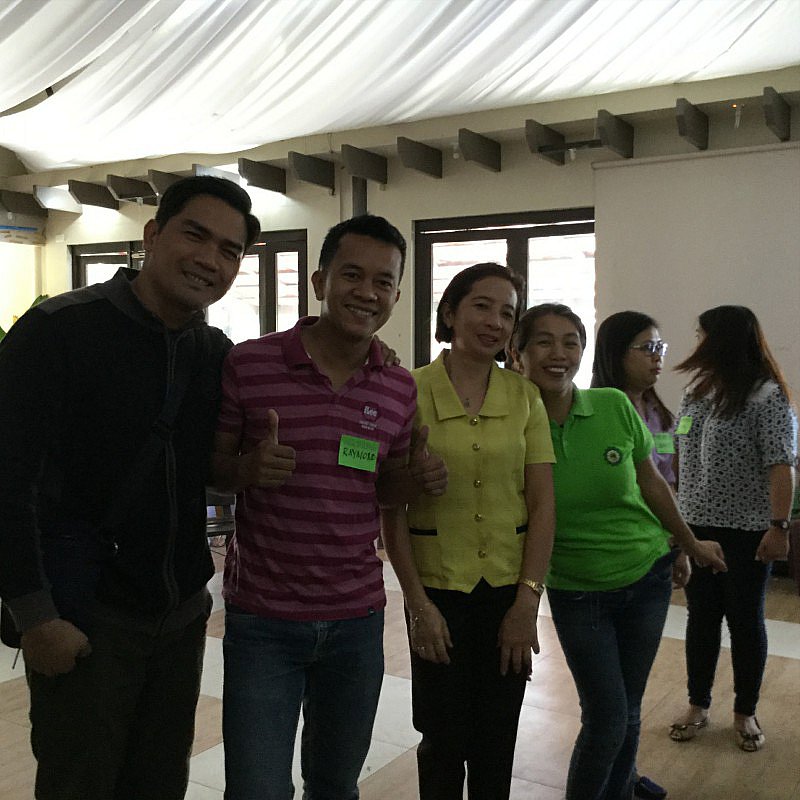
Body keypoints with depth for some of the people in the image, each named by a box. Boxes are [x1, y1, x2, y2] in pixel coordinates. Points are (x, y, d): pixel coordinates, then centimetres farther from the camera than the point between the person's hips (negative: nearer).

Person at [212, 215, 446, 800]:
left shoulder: (400, 389, 1)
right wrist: (248, 469, -23)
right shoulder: (249, 364, -10)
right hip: (263, 619, -3)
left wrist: (419, 478, -9)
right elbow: (209, 467, -1)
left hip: (357, 619, 4)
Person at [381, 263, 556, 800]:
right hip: (438, 586, -2)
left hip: (510, 587, 2)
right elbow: (391, 508, -7)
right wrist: (417, 602, -10)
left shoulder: (525, 397, 1)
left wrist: (527, 600, -6)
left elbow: (542, 504, 0)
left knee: (497, 744, 14)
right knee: (444, 740, 11)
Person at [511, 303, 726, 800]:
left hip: (647, 576, 2)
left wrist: (692, 544, 14)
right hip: (577, 591, -2)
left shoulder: (615, 407, -11)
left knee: (629, 711, 14)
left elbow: (652, 483, 3)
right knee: (607, 718, 0)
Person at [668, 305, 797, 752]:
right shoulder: (697, 393, 9)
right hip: (696, 526, 6)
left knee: (746, 619, 8)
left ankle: (746, 713, 24)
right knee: (701, 616, 13)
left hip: (747, 531, -6)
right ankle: (698, 706, 26)